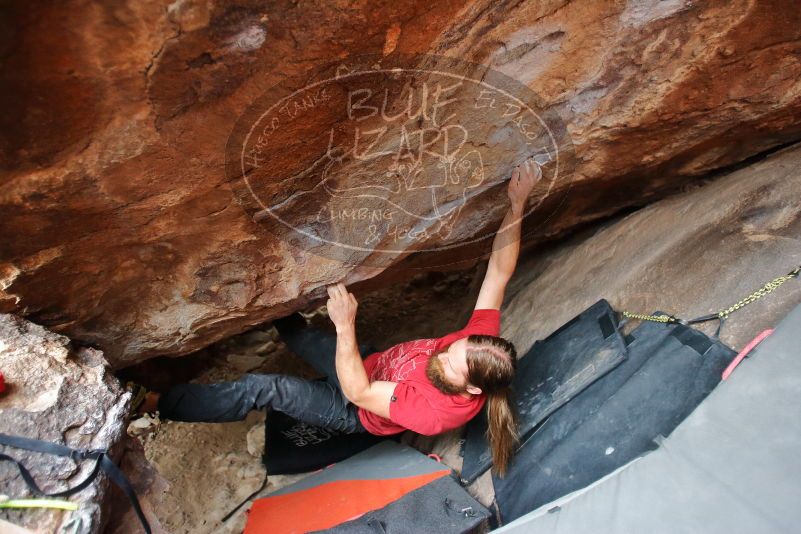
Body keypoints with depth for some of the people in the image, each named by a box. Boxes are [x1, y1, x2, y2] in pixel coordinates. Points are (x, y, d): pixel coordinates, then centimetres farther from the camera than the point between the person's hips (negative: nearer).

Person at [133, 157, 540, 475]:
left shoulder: (437, 411, -40)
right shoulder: (481, 338, -26)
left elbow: (357, 393, -37)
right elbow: (499, 272, -22)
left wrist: (346, 326, -48)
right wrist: (517, 204, -30)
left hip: (357, 412, -6)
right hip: (373, 366, 6)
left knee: (263, 389, -15)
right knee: (300, 336, 12)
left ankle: (156, 403, 1)